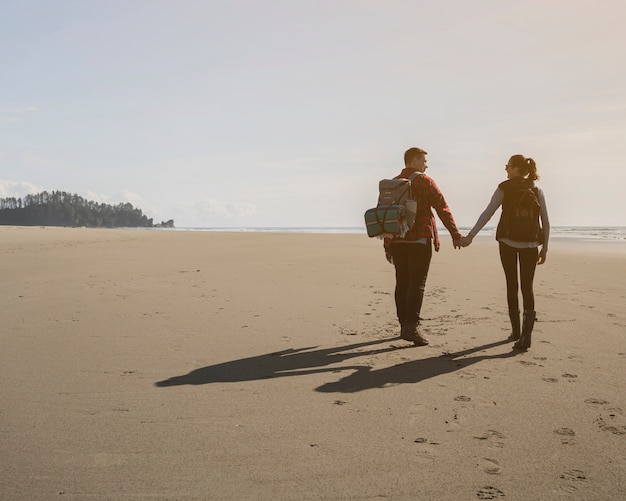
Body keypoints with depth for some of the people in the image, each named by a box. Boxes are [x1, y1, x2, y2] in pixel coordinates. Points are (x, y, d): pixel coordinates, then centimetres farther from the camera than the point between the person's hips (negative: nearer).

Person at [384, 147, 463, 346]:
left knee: (402, 283, 9)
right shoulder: (425, 181, -3)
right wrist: (455, 234, -4)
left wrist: (387, 245, 18)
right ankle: (411, 326, -15)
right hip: (419, 240, -6)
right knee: (417, 283, -8)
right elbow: (442, 209, -8)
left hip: (397, 241, 6)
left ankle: (404, 324, 14)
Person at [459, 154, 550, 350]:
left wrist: (470, 236, -8)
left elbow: (487, 213, -8)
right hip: (530, 244, 2)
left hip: (508, 241, -2)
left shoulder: (505, 187, -2)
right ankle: (526, 333, -15)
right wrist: (544, 248, 10)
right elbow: (545, 222, 3)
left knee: (512, 286, 12)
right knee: (527, 287, 4)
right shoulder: (537, 191, 6)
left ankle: (516, 331, 19)